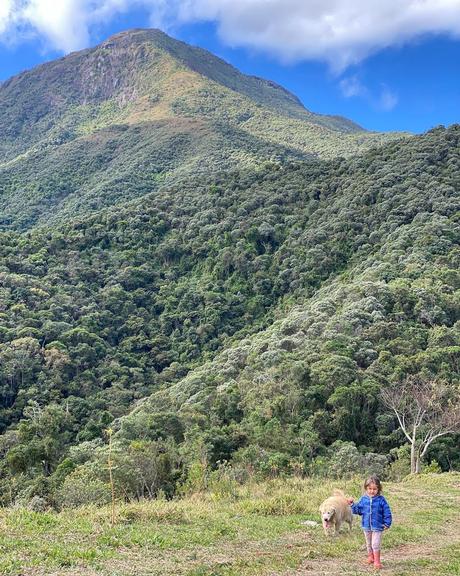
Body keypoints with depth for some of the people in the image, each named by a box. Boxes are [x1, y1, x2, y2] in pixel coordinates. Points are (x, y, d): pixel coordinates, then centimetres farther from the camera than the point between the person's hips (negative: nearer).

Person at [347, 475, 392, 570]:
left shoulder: (381, 500, -11)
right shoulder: (363, 499, -2)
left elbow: (387, 512, -6)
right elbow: (358, 510, 5)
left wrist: (387, 524, -7)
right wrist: (352, 504, -8)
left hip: (377, 526, -4)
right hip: (366, 526, 4)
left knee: (375, 544, -6)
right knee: (369, 544, 19)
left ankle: (377, 561, 6)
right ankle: (370, 557, 37)